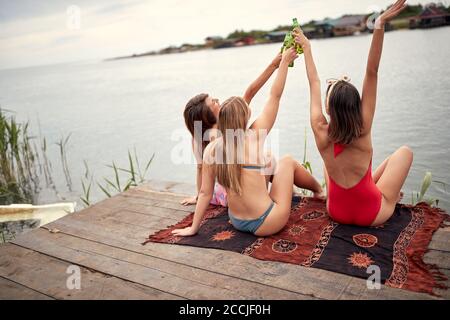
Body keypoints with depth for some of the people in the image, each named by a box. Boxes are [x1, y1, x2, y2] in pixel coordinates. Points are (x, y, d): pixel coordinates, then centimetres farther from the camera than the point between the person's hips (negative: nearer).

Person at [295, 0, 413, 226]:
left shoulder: (321, 133, -21)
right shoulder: (363, 131, -26)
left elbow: (314, 83, -8)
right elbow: (372, 72, -27)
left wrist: (307, 48, 3)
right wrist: (380, 25, -33)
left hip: (336, 212, 3)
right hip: (372, 215, -3)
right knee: (404, 152, 16)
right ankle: (391, 197, 33)